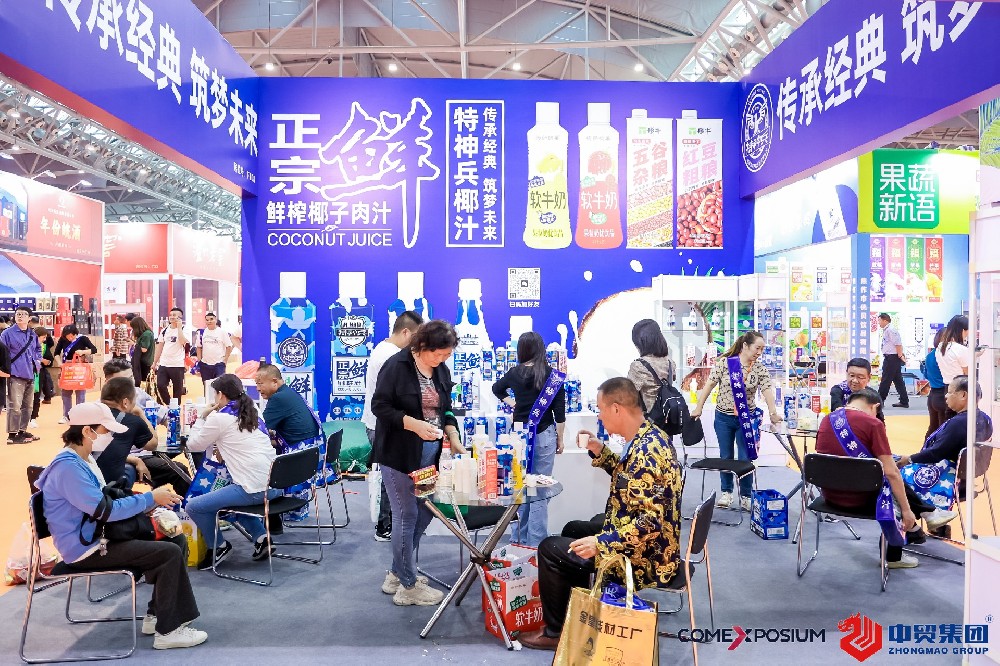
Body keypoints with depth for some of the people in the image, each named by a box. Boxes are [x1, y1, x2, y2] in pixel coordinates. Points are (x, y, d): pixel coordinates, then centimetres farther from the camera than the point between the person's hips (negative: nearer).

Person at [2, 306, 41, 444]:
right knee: (14, 407, -8)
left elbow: (38, 349, 28)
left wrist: (37, 361, 13)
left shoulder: (33, 334, 13)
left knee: (27, 406, 14)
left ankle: (22, 431, 25)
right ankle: (12, 435, -1)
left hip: (30, 375, 7)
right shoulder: (7, 333, -7)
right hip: (15, 376, -7)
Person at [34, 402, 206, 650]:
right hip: (86, 548, -10)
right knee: (170, 554, -18)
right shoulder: (68, 467, -23)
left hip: (99, 534, 10)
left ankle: (157, 614, 11)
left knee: (177, 540, 3)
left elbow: (105, 499, 17)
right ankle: (168, 630, -6)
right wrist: (151, 498, -17)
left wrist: (148, 500, 1)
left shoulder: (83, 459, 10)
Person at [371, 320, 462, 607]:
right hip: (398, 454, -7)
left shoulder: (441, 370, 7)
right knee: (407, 515, 0)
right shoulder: (397, 366, -13)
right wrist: (414, 425, -25)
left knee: (425, 513, 12)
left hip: (430, 454, 7)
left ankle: (396, 573, 30)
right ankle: (408, 586, 15)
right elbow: (380, 406, -14)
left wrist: (453, 437, -2)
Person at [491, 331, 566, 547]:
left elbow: (497, 389, 22)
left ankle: (519, 539, 20)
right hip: (544, 436, -3)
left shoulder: (515, 373, 1)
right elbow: (560, 412, -3)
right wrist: (560, 439, 6)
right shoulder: (553, 375, -6)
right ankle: (536, 542, 2)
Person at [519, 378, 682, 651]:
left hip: (645, 557, -10)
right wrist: (599, 451, 7)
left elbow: (652, 521, -31)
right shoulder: (650, 436, 3)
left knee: (550, 549, -1)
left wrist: (601, 543, -31)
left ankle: (556, 631, 16)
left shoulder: (644, 451, -27)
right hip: (646, 546, 10)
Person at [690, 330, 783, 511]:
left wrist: (773, 413, -29)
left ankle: (745, 496, 18)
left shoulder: (760, 369, -4)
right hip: (723, 417, -1)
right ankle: (727, 493, 25)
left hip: (747, 418, 1)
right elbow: (710, 384, -6)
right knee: (726, 456, 11)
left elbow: (767, 390, -14)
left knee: (745, 458, 3)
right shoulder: (724, 362, -9)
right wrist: (698, 408, -6)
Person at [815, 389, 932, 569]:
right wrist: (907, 510, -5)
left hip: (830, 495, 6)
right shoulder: (873, 424, -14)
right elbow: (891, 473, -15)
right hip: (860, 499, -6)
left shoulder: (827, 419, 4)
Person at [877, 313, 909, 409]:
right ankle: (904, 402, 16)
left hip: (892, 358, -10)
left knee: (886, 380, -4)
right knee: (898, 380, 11)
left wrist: (900, 356, -19)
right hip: (889, 358, 10)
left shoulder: (890, 330, -15)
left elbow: (898, 344, -20)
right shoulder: (886, 331, 15)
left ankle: (879, 401, 2)